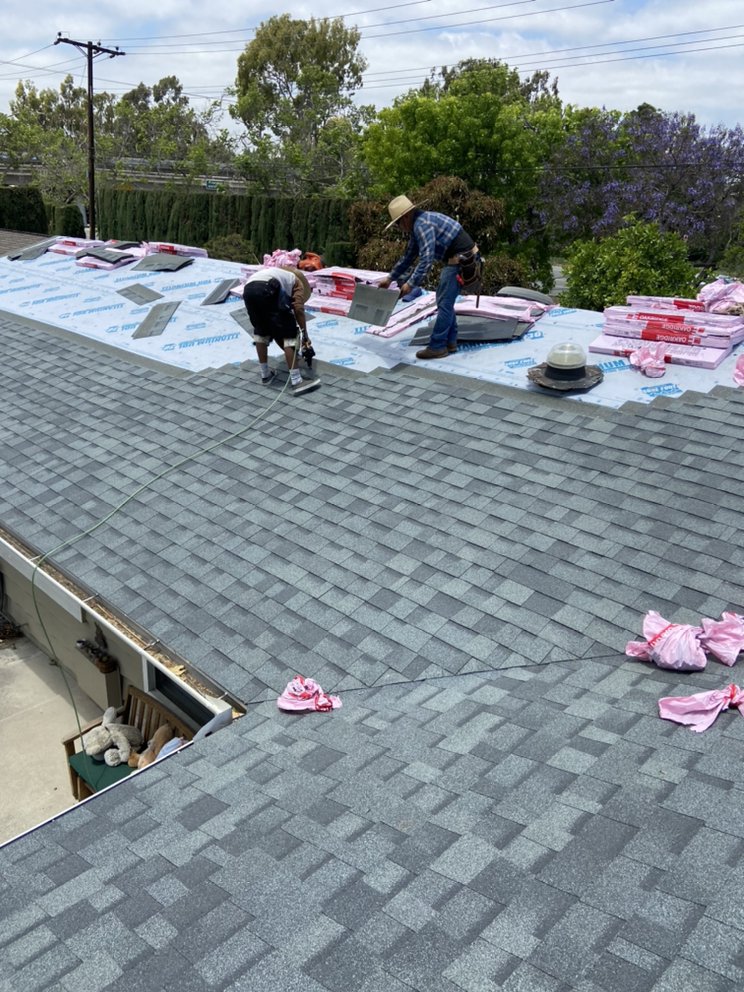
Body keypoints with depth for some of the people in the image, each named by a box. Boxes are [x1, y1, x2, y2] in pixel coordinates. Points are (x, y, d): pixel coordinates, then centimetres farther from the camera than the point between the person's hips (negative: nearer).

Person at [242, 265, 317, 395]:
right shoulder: (297, 282, 29)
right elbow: (298, 309, 8)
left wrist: (289, 350, 50)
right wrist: (305, 335, 14)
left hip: (248, 289, 6)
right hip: (267, 288, -6)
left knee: (261, 331, 27)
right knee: (288, 333, 3)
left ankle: (265, 374, 34)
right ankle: (296, 382, 0)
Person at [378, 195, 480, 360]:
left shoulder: (422, 224, -18)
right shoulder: (417, 225, 15)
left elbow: (426, 259, -26)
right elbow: (408, 256, 25)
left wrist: (410, 284, -23)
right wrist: (390, 278, 27)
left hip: (461, 260, -10)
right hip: (458, 259, 10)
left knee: (444, 303, -7)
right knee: (445, 301, 16)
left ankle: (437, 347, -2)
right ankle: (449, 342, 21)